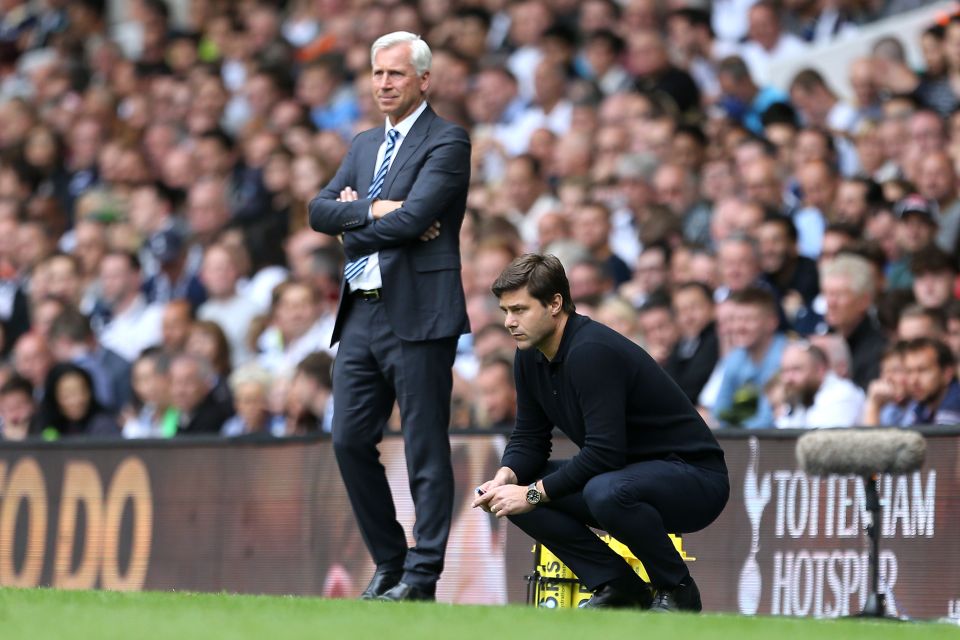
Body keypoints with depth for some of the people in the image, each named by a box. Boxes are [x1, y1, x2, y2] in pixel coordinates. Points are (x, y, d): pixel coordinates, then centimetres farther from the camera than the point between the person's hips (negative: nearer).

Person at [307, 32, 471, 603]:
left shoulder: (447, 142, -4)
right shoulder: (365, 145, 20)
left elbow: (414, 217, -17)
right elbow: (321, 211, 8)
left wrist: (355, 228, -3)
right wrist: (375, 209, -9)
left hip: (417, 315, -8)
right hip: (361, 314, 8)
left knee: (426, 451, -4)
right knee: (350, 441, 6)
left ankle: (421, 577, -3)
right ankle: (389, 564, 17)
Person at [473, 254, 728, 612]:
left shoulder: (592, 352, -26)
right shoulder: (531, 357, 1)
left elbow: (604, 452, -31)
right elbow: (530, 438, 9)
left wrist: (535, 493, -24)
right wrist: (507, 476, -12)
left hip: (694, 476, -9)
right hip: (630, 472, 9)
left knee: (606, 492, -39)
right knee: (515, 491, -5)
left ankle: (677, 591, -13)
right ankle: (619, 587, 2)